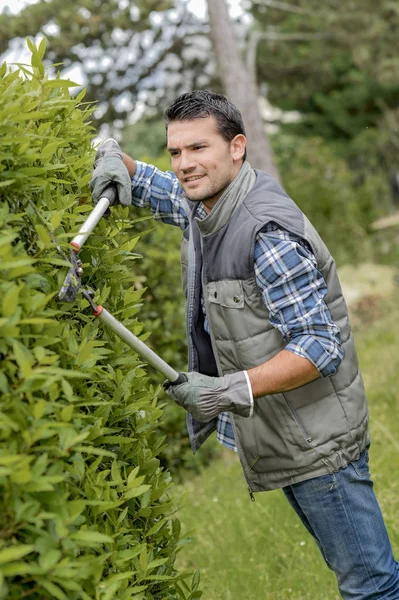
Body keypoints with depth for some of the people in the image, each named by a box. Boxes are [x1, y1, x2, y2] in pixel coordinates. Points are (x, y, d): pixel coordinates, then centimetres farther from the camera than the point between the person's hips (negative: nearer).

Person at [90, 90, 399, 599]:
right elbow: (146, 185, 23)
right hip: (279, 437, 9)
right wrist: (113, 158, 0)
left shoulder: (269, 232, -24)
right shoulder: (203, 203, 4)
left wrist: (230, 390, -34)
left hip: (317, 440, -9)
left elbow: (320, 346, -26)